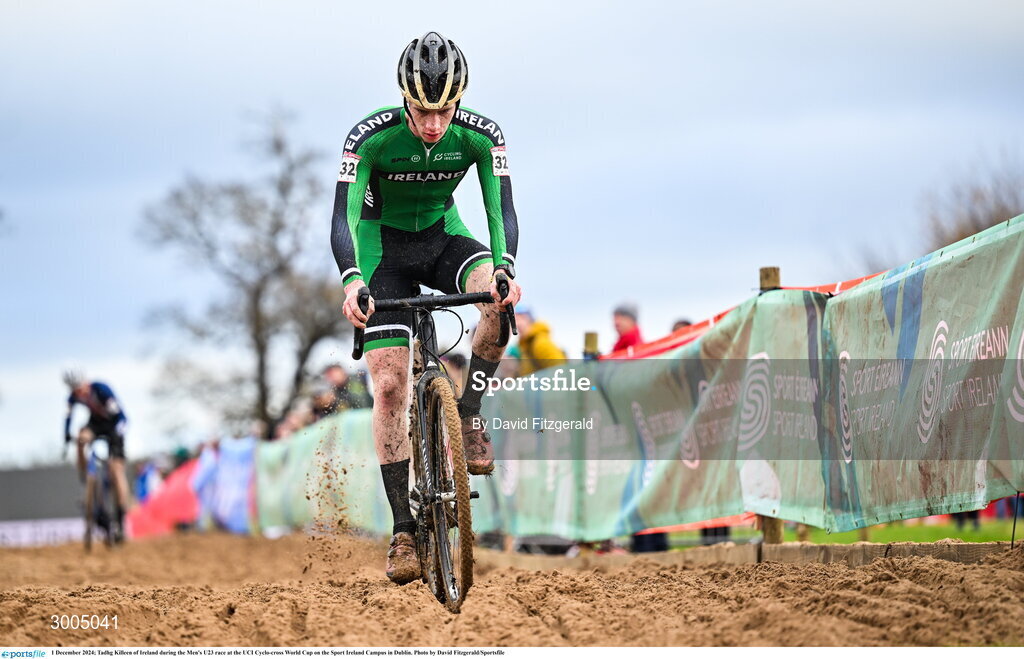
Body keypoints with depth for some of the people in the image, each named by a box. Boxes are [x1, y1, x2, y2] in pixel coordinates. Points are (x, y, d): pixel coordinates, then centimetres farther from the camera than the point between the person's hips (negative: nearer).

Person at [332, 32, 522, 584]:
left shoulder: (480, 135, -20)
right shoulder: (371, 137, -26)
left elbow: (501, 209, -25)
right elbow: (344, 217, -31)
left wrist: (505, 268, -45)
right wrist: (352, 282, -49)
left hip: (443, 237, 2)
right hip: (384, 250, -2)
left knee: (501, 296, -33)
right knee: (390, 385, -14)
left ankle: (469, 415, -13)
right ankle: (403, 529, -10)